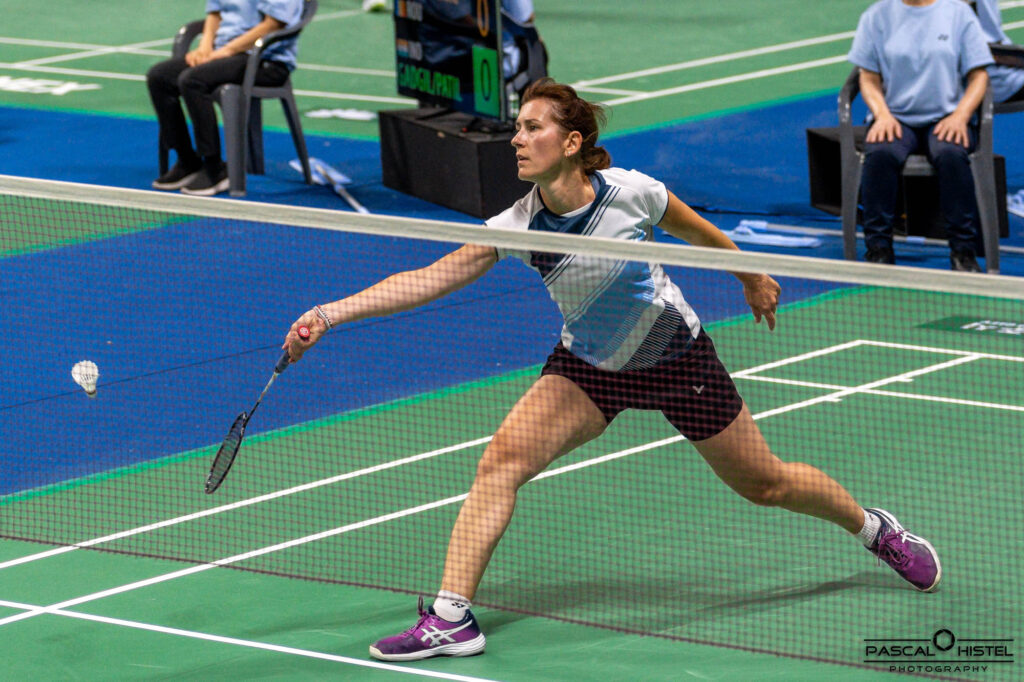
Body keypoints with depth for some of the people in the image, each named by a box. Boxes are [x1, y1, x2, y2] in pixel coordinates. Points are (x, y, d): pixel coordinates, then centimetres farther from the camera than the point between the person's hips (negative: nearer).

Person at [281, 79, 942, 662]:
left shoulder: (630, 192, -24)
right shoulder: (520, 225, -20)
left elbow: (695, 229, -2)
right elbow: (431, 278, -27)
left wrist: (752, 277, 14)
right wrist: (334, 311, -37)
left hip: (677, 356, -2)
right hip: (590, 367, 2)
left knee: (764, 484, 10)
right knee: (503, 458, -20)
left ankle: (875, 528, 40)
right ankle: (452, 616, -20)